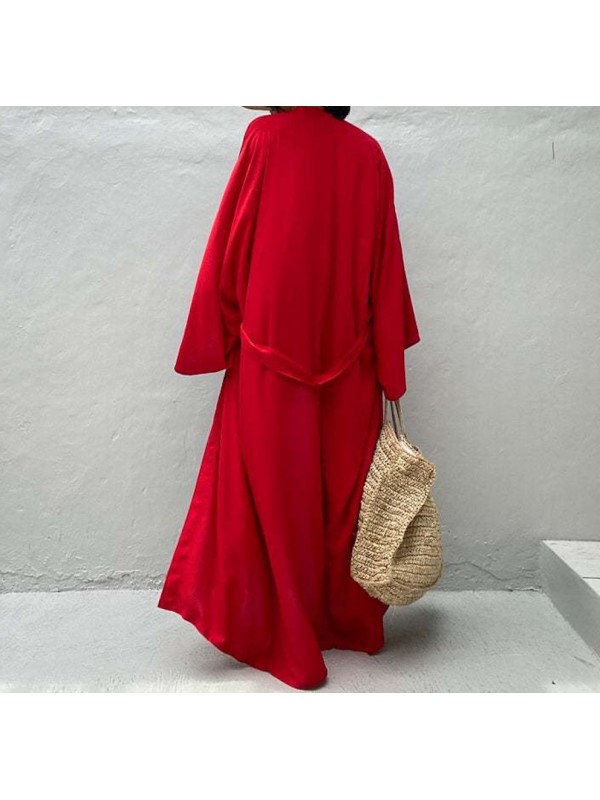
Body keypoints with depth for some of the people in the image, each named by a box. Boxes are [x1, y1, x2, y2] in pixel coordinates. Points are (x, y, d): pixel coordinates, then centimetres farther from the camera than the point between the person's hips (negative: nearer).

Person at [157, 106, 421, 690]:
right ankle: (351, 624, 32)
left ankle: (292, 642, 19)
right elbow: (385, 274, 4)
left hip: (271, 361, -3)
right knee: (343, 493, 14)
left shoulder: (266, 136, -2)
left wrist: (215, 340, 6)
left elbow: (230, 249, -4)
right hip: (349, 367, 3)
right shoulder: (368, 153, 6)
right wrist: (390, 376, 7)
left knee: (277, 494, 7)